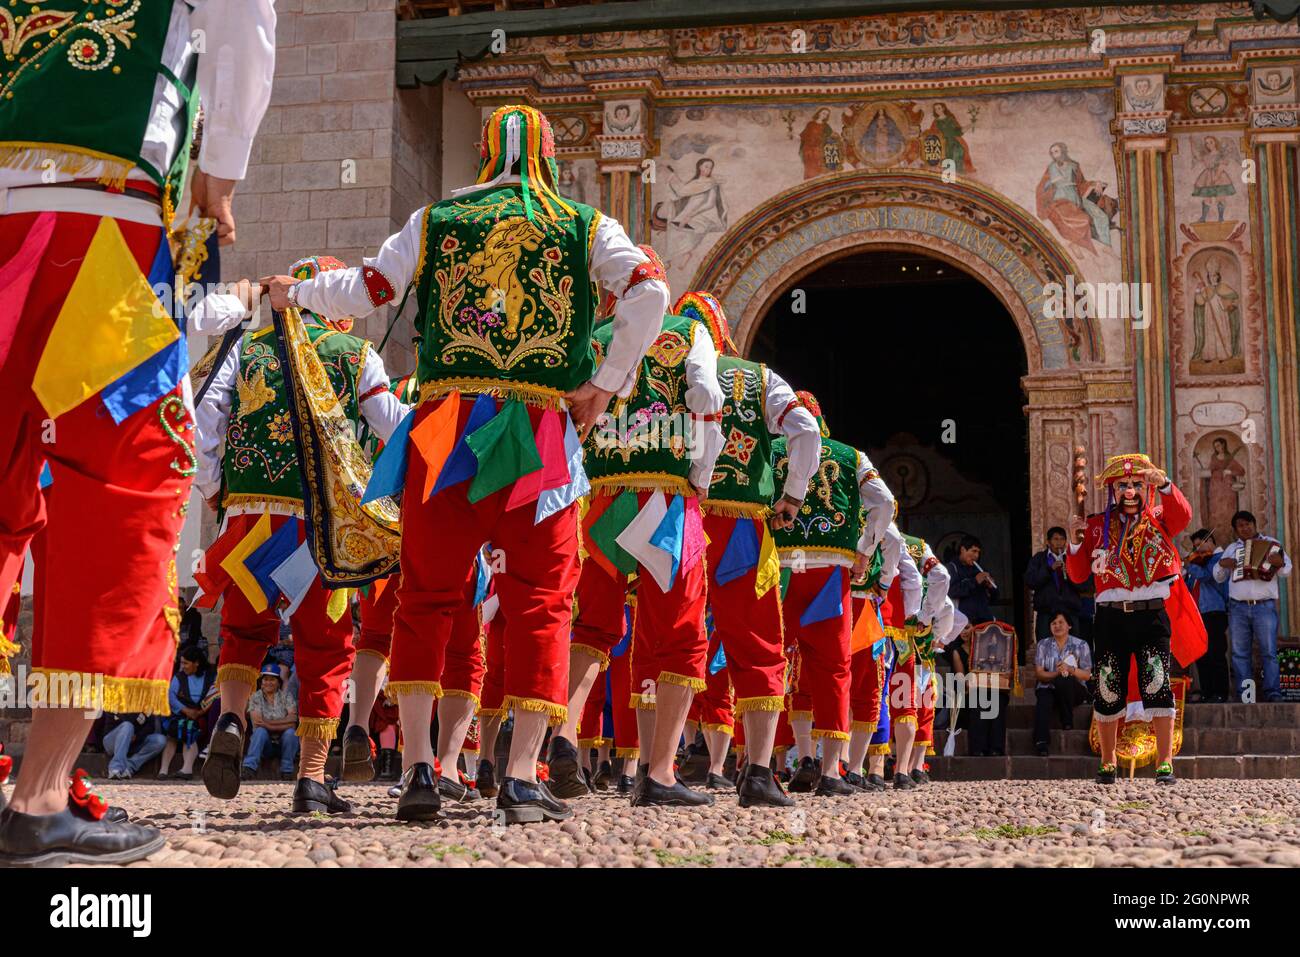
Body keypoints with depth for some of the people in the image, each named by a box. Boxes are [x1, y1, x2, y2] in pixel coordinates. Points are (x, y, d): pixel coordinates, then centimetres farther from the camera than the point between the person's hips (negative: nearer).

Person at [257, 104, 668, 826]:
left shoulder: (437, 220, 13)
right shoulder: (584, 227, 10)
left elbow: (367, 289, 11)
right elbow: (649, 292, -3)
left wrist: (296, 292, 30)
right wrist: (606, 385, 2)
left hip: (447, 425, 1)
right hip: (542, 430, -1)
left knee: (426, 596, 11)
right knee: (540, 601, 2)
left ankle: (418, 766, 9)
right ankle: (522, 777, -4)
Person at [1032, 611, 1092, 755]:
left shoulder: (1080, 645, 5)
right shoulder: (1043, 645, 10)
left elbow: (1087, 675, -1)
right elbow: (1038, 673, 1)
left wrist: (1071, 669, -21)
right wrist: (1056, 673, -19)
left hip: (1074, 690, -1)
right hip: (1048, 688, 1)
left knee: (1064, 681, -37)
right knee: (1043, 701, -35)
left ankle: (1067, 721, -17)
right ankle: (1041, 742, -48)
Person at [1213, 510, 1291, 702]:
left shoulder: (1272, 544, 9)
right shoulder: (1232, 549, 17)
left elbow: (1286, 571, 3)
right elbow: (1219, 577, 22)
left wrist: (1280, 563, -20)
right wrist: (1221, 564, 1)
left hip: (1264, 607, -3)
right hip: (1238, 608, 3)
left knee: (1269, 652, -8)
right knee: (1240, 653, 1)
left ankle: (1273, 693, -8)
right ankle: (1243, 694, 3)